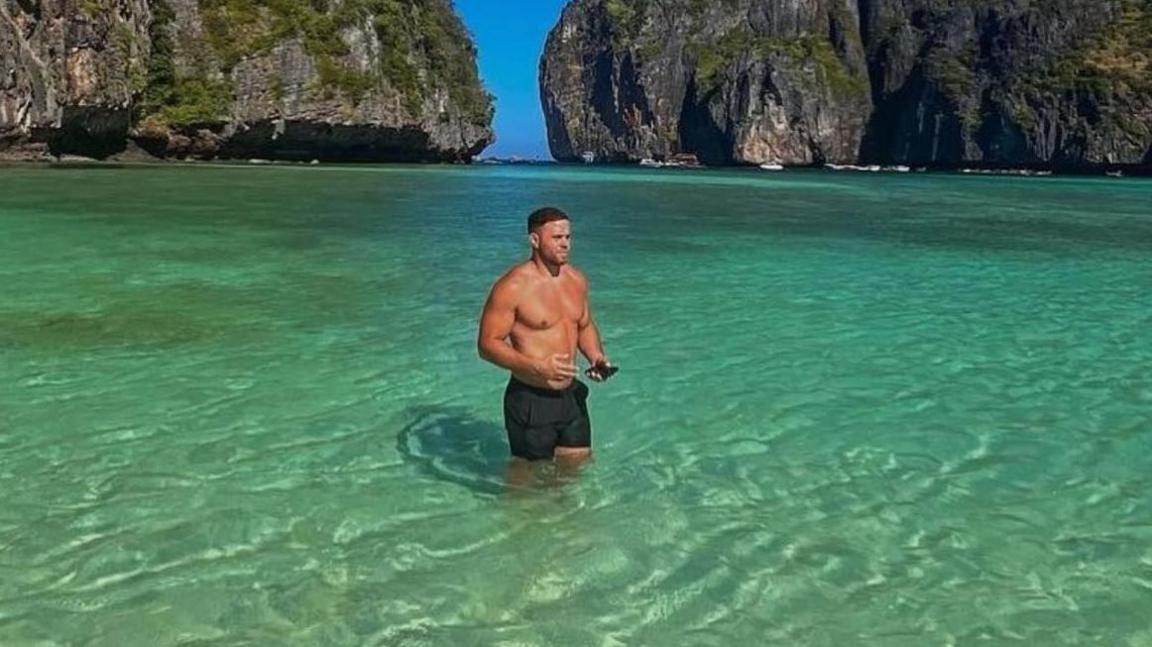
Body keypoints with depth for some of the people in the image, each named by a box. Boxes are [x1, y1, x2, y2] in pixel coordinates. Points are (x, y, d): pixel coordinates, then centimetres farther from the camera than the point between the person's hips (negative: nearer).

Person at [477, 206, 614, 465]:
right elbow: (488, 344, -16)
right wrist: (537, 367, -26)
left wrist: (596, 355, -1)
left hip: (572, 394, 6)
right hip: (530, 400, -6)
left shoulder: (576, 280, 5)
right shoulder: (513, 286, -17)